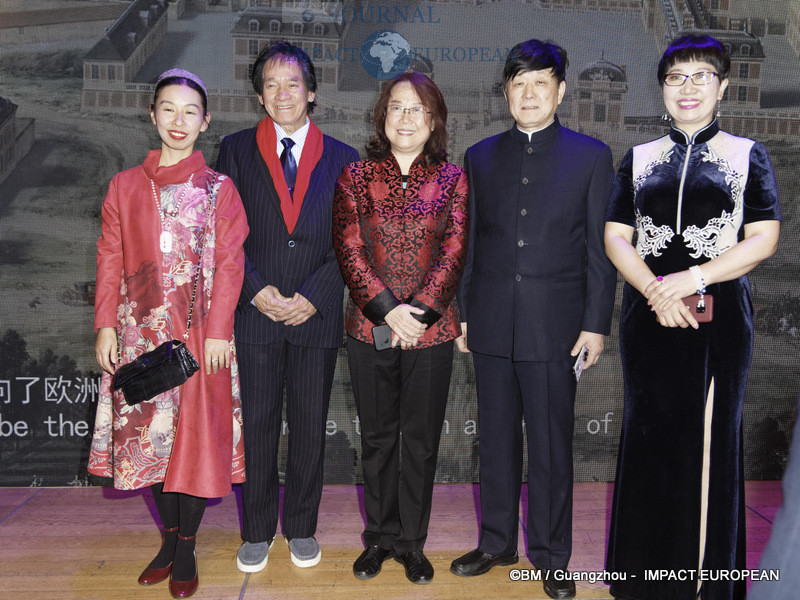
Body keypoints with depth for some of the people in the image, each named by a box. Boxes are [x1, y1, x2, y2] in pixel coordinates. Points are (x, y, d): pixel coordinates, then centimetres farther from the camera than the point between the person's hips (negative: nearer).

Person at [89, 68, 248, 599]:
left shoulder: (219, 189, 2)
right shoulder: (126, 185, 10)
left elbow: (229, 263, -3)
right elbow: (110, 258, 8)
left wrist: (218, 330, -10)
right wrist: (106, 325, 1)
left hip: (200, 333, -2)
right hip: (142, 331, 3)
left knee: (196, 433, 2)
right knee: (151, 433, 8)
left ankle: (187, 550, 17)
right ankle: (170, 539, 25)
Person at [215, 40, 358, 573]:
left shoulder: (341, 158, 6)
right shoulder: (237, 150, 6)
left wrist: (313, 296, -9)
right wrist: (256, 290, -10)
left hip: (317, 313, 1)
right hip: (255, 311, 0)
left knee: (310, 427, 9)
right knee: (257, 424, 7)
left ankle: (302, 529, 26)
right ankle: (258, 533, 24)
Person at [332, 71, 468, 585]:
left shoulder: (451, 179, 4)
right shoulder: (356, 176, 4)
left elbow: (455, 252, -3)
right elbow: (349, 249, -4)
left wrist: (419, 311, -14)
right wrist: (388, 309, -15)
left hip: (432, 330, 0)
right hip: (370, 328, 1)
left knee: (422, 441, 9)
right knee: (377, 438, 12)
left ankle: (413, 542, 25)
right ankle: (380, 537, 28)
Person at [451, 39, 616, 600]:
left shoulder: (591, 155, 3)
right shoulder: (481, 156, 11)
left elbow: (601, 247, 0)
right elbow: (468, 242, 12)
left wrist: (596, 324, -5)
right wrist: (461, 313, 8)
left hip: (555, 325, -2)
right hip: (492, 323, 3)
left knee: (552, 445, 5)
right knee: (497, 439, 13)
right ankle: (497, 542, 29)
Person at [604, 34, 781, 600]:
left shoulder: (747, 155, 6)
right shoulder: (640, 159, 12)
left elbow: (764, 239, -2)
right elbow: (616, 237, 5)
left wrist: (693, 280, -15)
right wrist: (655, 291, -12)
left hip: (720, 316, -2)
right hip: (648, 316, 2)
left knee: (711, 441, 3)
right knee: (649, 437, 7)